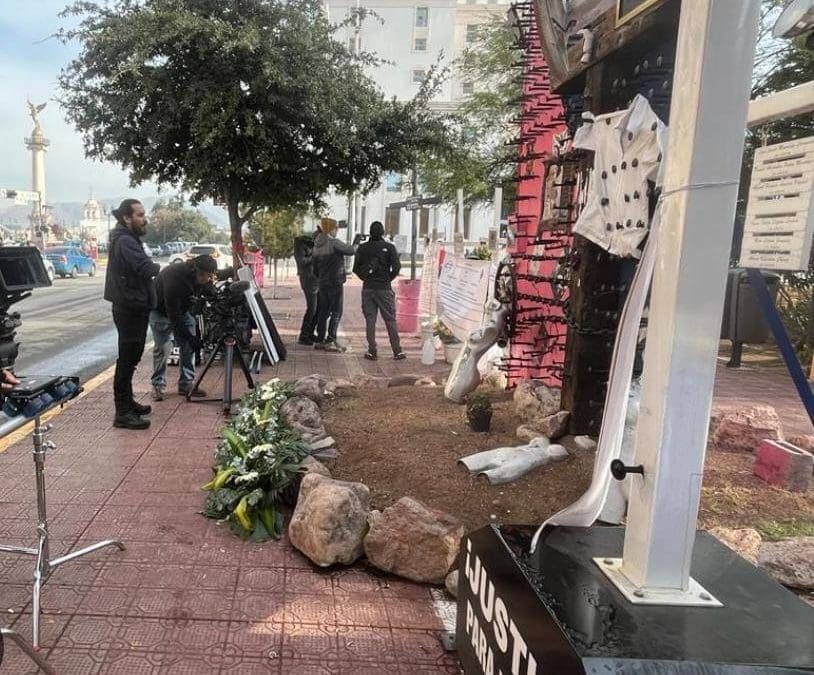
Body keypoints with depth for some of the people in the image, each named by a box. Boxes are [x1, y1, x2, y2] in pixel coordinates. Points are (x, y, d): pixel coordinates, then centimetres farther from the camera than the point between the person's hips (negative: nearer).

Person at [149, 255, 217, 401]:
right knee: (163, 347, -13)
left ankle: (186, 385, 5)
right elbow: (173, 315, -34)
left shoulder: (202, 278, -20)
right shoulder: (174, 278, -39)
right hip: (161, 311, -6)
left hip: (182, 309, 6)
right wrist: (190, 337, -31)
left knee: (189, 345, -3)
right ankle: (158, 385, 3)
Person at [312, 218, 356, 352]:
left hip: (322, 283, 8)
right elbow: (351, 251, -11)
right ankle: (330, 341, -6)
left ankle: (320, 340, 15)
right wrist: (351, 246, 11)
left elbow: (315, 268, 18)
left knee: (323, 311, 12)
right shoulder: (333, 243, -14)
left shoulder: (316, 246, 11)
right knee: (336, 312, -3)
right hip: (335, 282, -8)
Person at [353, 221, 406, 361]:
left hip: (368, 288, 2)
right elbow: (396, 267, -11)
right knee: (390, 320, 5)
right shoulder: (389, 247, -5)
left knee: (370, 321, 6)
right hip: (384, 288, -2)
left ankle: (372, 352, 6)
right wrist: (388, 279, 3)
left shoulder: (363, 248, 2)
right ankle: (397, 351, 7)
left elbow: (356, 268, 2)